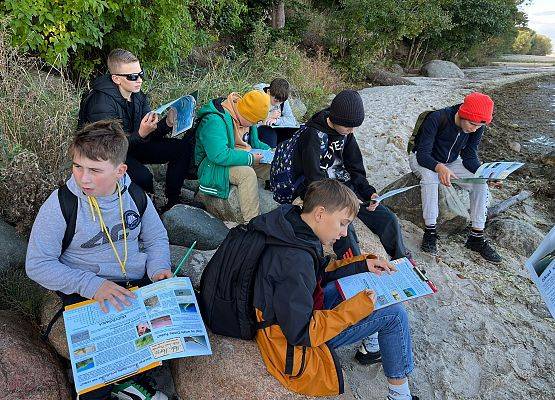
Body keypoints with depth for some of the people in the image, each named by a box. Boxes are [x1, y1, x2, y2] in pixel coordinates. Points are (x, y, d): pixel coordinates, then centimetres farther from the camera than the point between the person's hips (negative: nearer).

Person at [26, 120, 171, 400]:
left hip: (140, 283, 4)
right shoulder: (60, 205, -14)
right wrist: (90, 284, -22)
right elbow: (37, 265, -11)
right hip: (86, 293, -4)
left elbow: (156, 237, 11)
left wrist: (158, 268, -10)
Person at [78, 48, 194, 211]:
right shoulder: (101, 104, -26)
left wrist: (168, 123, -23)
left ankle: (172, 202, 1)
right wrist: (141, 134, -42)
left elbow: (152, 133, -2)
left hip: (134, 143, 8)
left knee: (184, 147, -7)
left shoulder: (137, 95, -2)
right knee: (142, 176, -37)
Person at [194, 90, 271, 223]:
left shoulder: (244, 117, 3)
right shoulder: (215, 121, -26)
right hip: (213, 164, -8)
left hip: (242, 157, 9)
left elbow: (254, 143, 20)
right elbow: (219, 155, -35)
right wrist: (250, 158, -29)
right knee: (247, 173, -35)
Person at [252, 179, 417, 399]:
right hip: (295, 345, -9)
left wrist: (363, 263, 4)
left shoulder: (293, 227, -5)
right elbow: (302, 334, -29)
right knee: (394, 314, -7)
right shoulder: (294, 261, -35)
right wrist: (356, 308, -23)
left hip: (299, 313, 9)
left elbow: (321, 271, 12)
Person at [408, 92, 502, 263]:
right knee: (430, 177, -39)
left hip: (451, 162, 5)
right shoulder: (437, 119, -31)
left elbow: (469, 157, -7)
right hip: (423, 159, -5)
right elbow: (423, 154, -33)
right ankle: (430, 231, -30)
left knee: (481, 183, -17)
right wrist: (439, 167, -53)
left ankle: (476, 237, -8)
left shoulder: (477, 128, -14)